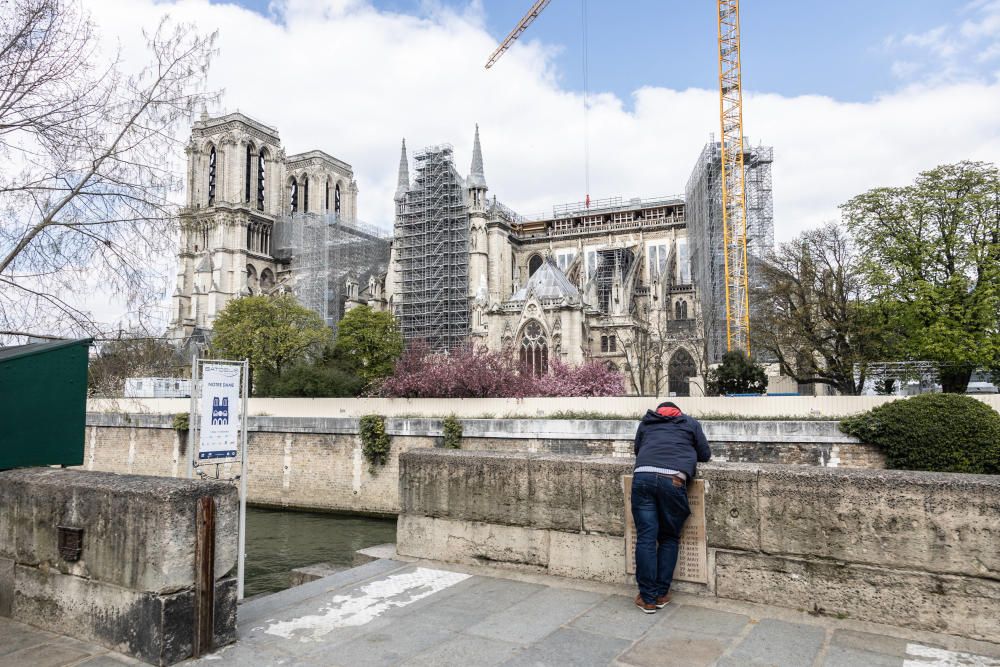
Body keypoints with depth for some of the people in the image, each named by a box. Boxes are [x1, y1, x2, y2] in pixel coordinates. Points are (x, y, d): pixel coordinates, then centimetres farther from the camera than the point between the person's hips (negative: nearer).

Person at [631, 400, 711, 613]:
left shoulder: (646, 422, 30)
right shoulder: (690, 422, 25)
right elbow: (705, 454, 26)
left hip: (642, 475, 1)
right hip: (673, 479, -1)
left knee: (646, 538, 3)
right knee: (669, 538, 13)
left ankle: (647, 598, 6)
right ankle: (661, 594, 16)